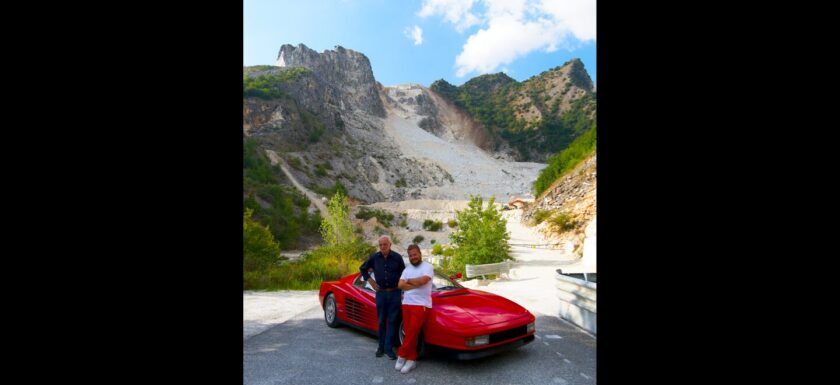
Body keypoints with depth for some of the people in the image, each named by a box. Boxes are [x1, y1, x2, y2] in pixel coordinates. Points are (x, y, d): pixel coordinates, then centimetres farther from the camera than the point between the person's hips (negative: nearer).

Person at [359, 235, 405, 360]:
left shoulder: (397, 257, -4)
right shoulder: (374, 257, 0)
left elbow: (403, 273, 10)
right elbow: (363, 268, 14)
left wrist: (400, 284, 1)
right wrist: (371, 282, 8)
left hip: (395, 293, -1)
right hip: (381, 293, 1)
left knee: (392, 321, 0)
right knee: (381, 321, 9)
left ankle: (389, 348, 7)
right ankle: (381, 346, 21)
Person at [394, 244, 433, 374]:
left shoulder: (428, 267, 0)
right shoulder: (407, 270, 16)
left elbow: (422, 280, -18)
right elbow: (400, 285, 1)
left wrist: (408, 281, -2)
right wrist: (416, 284, -10)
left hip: (421, 304, -5)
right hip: (407, 303, 5)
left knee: (412, 333, -8)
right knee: (409, 333, 3)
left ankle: (402, 356, 5)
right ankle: (411, 359, 12)